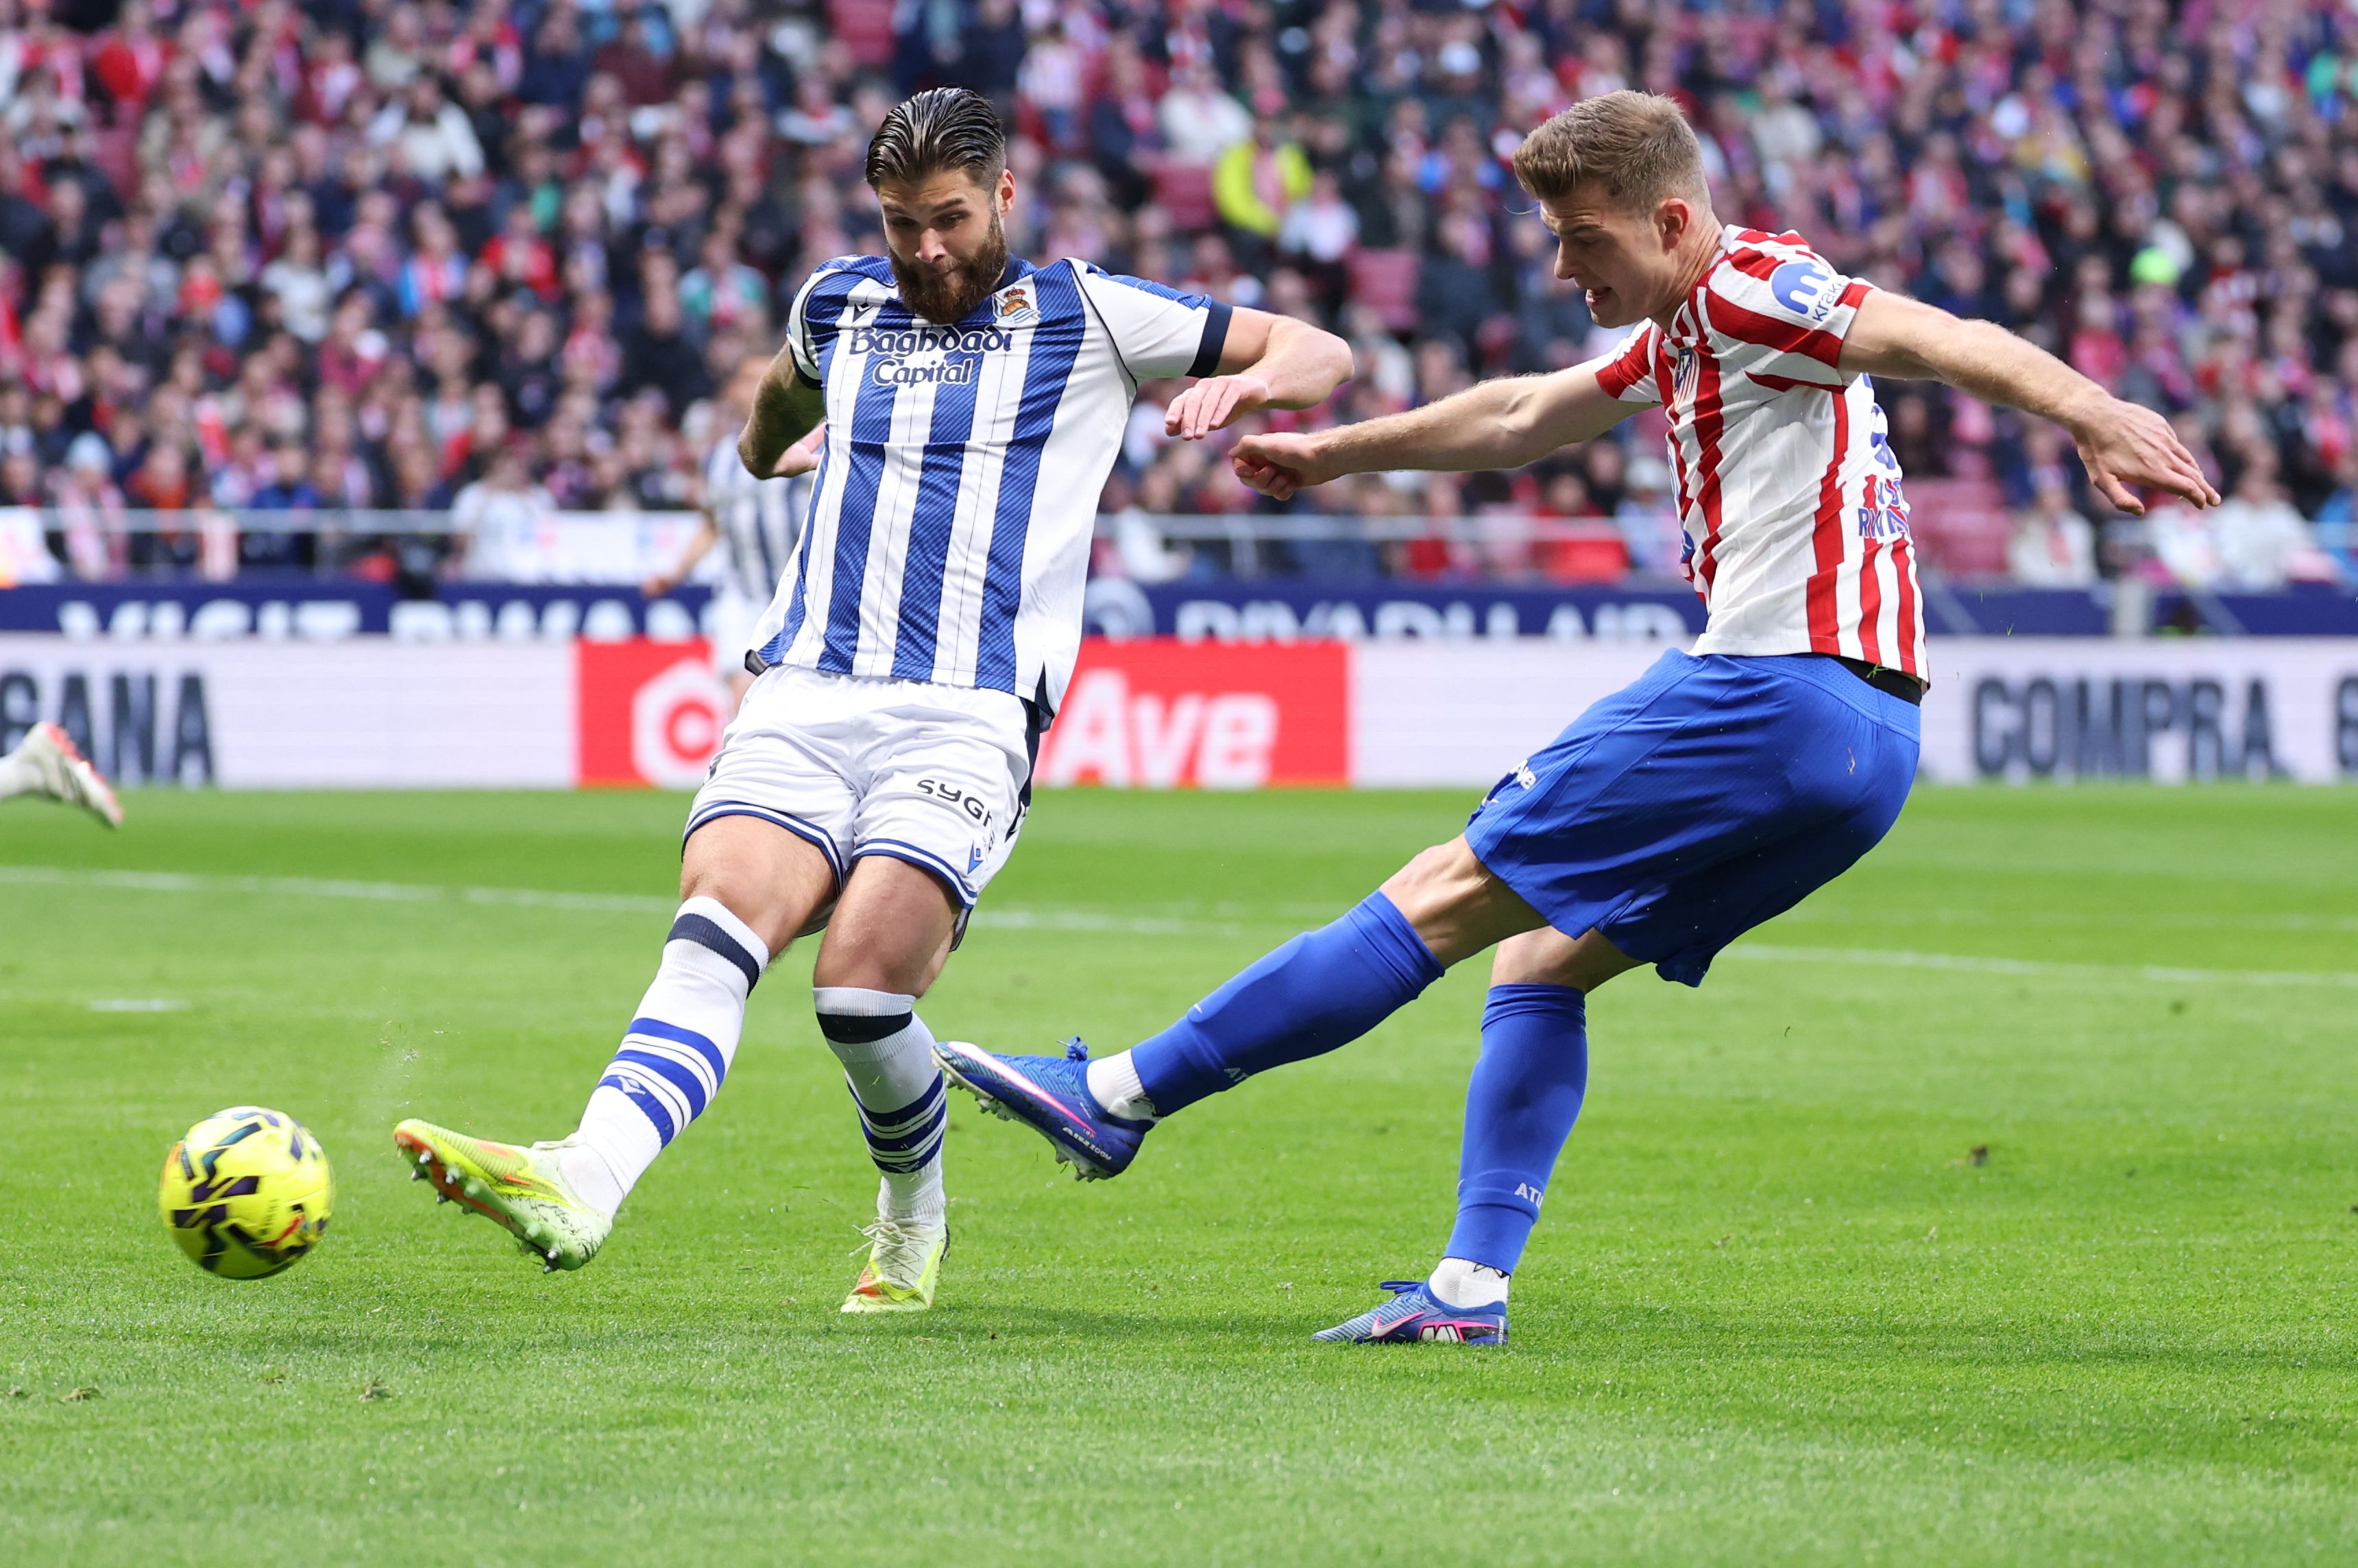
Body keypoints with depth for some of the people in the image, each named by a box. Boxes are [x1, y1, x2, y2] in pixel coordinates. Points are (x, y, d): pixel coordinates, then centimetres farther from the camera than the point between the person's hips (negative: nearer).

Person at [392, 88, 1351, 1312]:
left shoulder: (1084, 317, 9)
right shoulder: (839, 303, 21)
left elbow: (1321, 354, 10)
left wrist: (1243, 381, -9)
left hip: (970, 717, -3)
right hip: (804, 697, 3)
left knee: (862, 977, -22)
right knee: (717, 920, -25)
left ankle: (914, 1216, 7)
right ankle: (583, 1184, -45)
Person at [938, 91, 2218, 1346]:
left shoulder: (1751, 290, -8)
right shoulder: (1677, 335, 22)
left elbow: (1946, 342, -22)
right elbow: (1520, 419, 38)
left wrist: (2096, 417, -39)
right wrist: (1332, 453, 50)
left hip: (1773, 694, -10)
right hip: (1857, 738, 10)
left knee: (1443, 897, -5)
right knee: (1541, 957, 14)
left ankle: (1118, 1098, -2)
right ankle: (1471, 1288, 6)